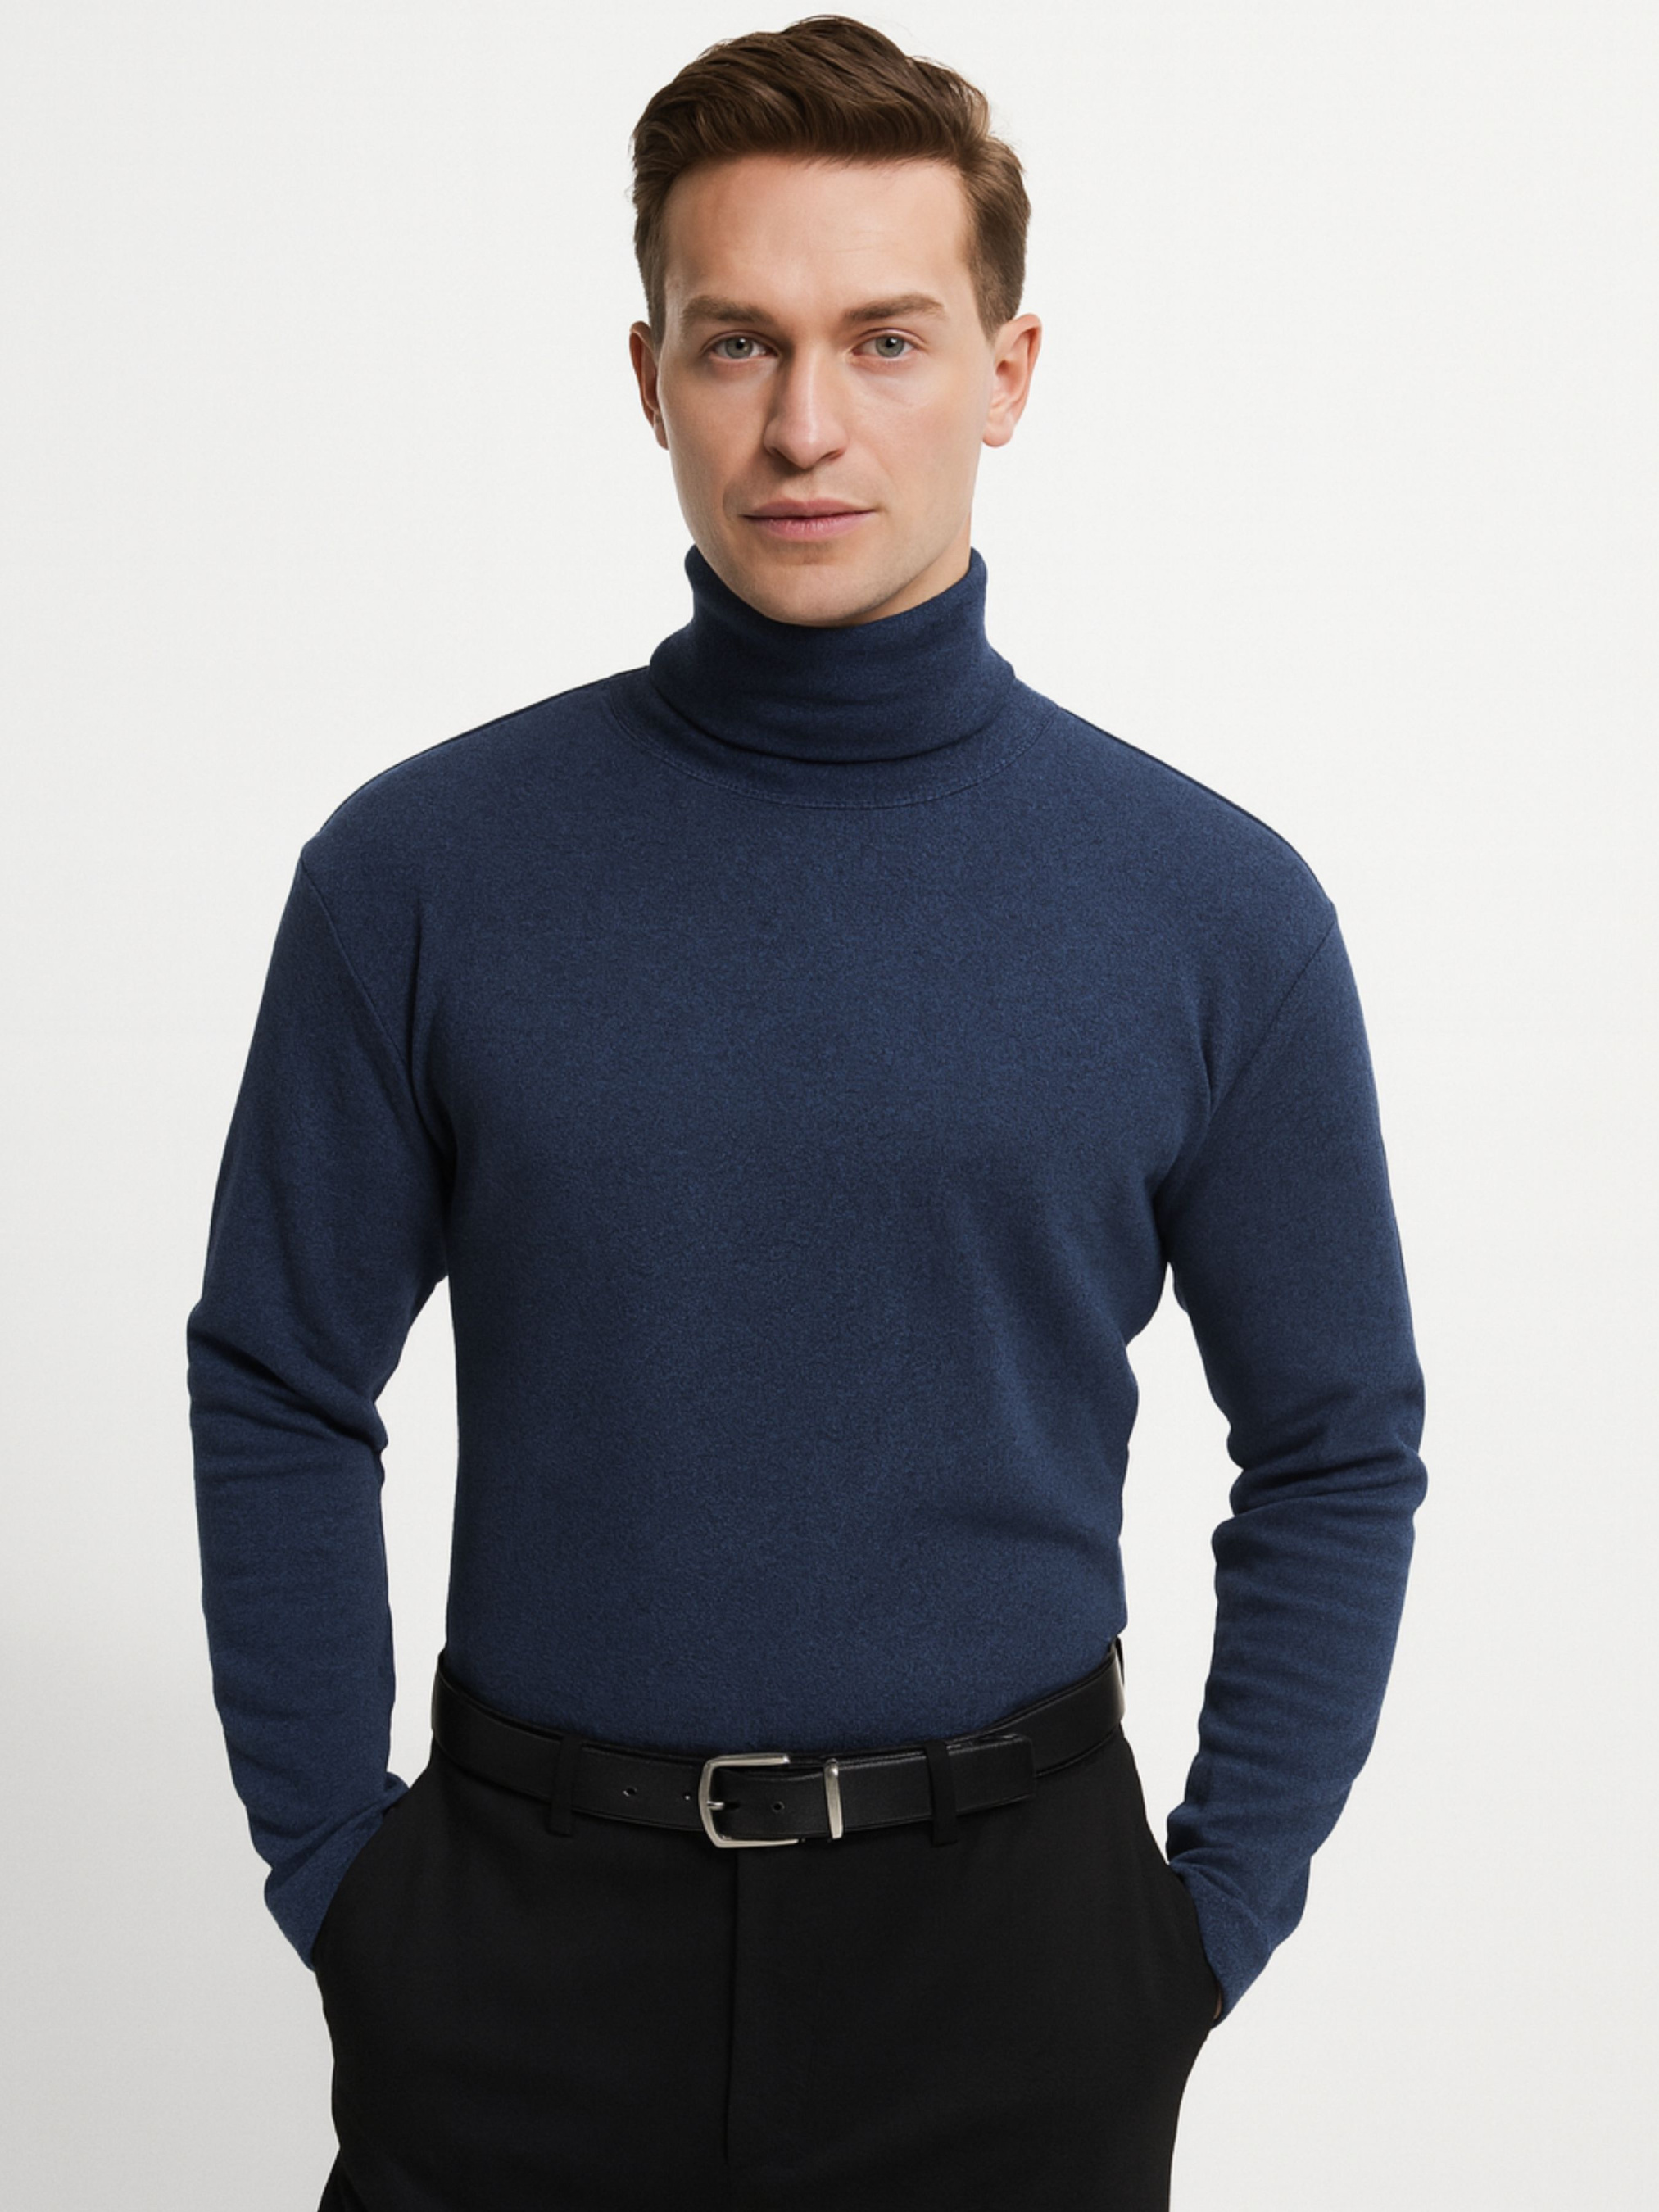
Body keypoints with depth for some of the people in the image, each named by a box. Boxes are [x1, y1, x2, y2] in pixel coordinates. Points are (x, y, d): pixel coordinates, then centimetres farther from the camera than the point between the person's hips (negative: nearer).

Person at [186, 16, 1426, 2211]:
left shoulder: (1212, 906, -6)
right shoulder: (422, 870, -6)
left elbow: (1337, 1455, 2)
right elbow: (282, 1404, 2)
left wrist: (1208, 1920, -1)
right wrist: (336, 1868, -1)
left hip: (1005, 1941, 0)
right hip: (526, 1939, 0)